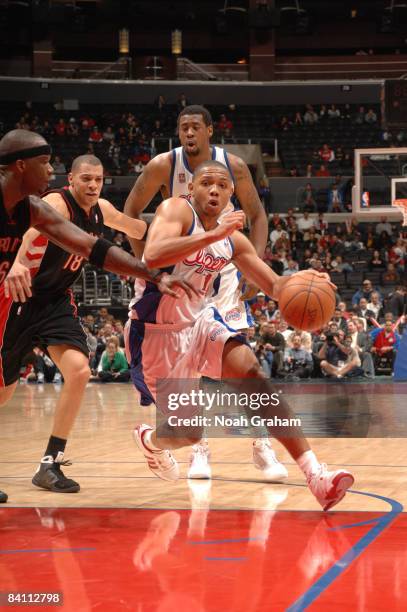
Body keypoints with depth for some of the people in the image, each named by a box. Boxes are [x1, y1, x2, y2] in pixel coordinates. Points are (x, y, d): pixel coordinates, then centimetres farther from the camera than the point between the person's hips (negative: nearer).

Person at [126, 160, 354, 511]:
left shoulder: (233, 240, 1)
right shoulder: (176, 210, -18)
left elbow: (274, 286, 6)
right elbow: (153, 256, -38)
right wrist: (213, 235, -43)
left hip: (199, 320, 5)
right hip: (155, 331, -5)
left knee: (252, 373, -21)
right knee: (188, 432, -2)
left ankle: (316, 476, -26)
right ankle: (149, 440, 39)